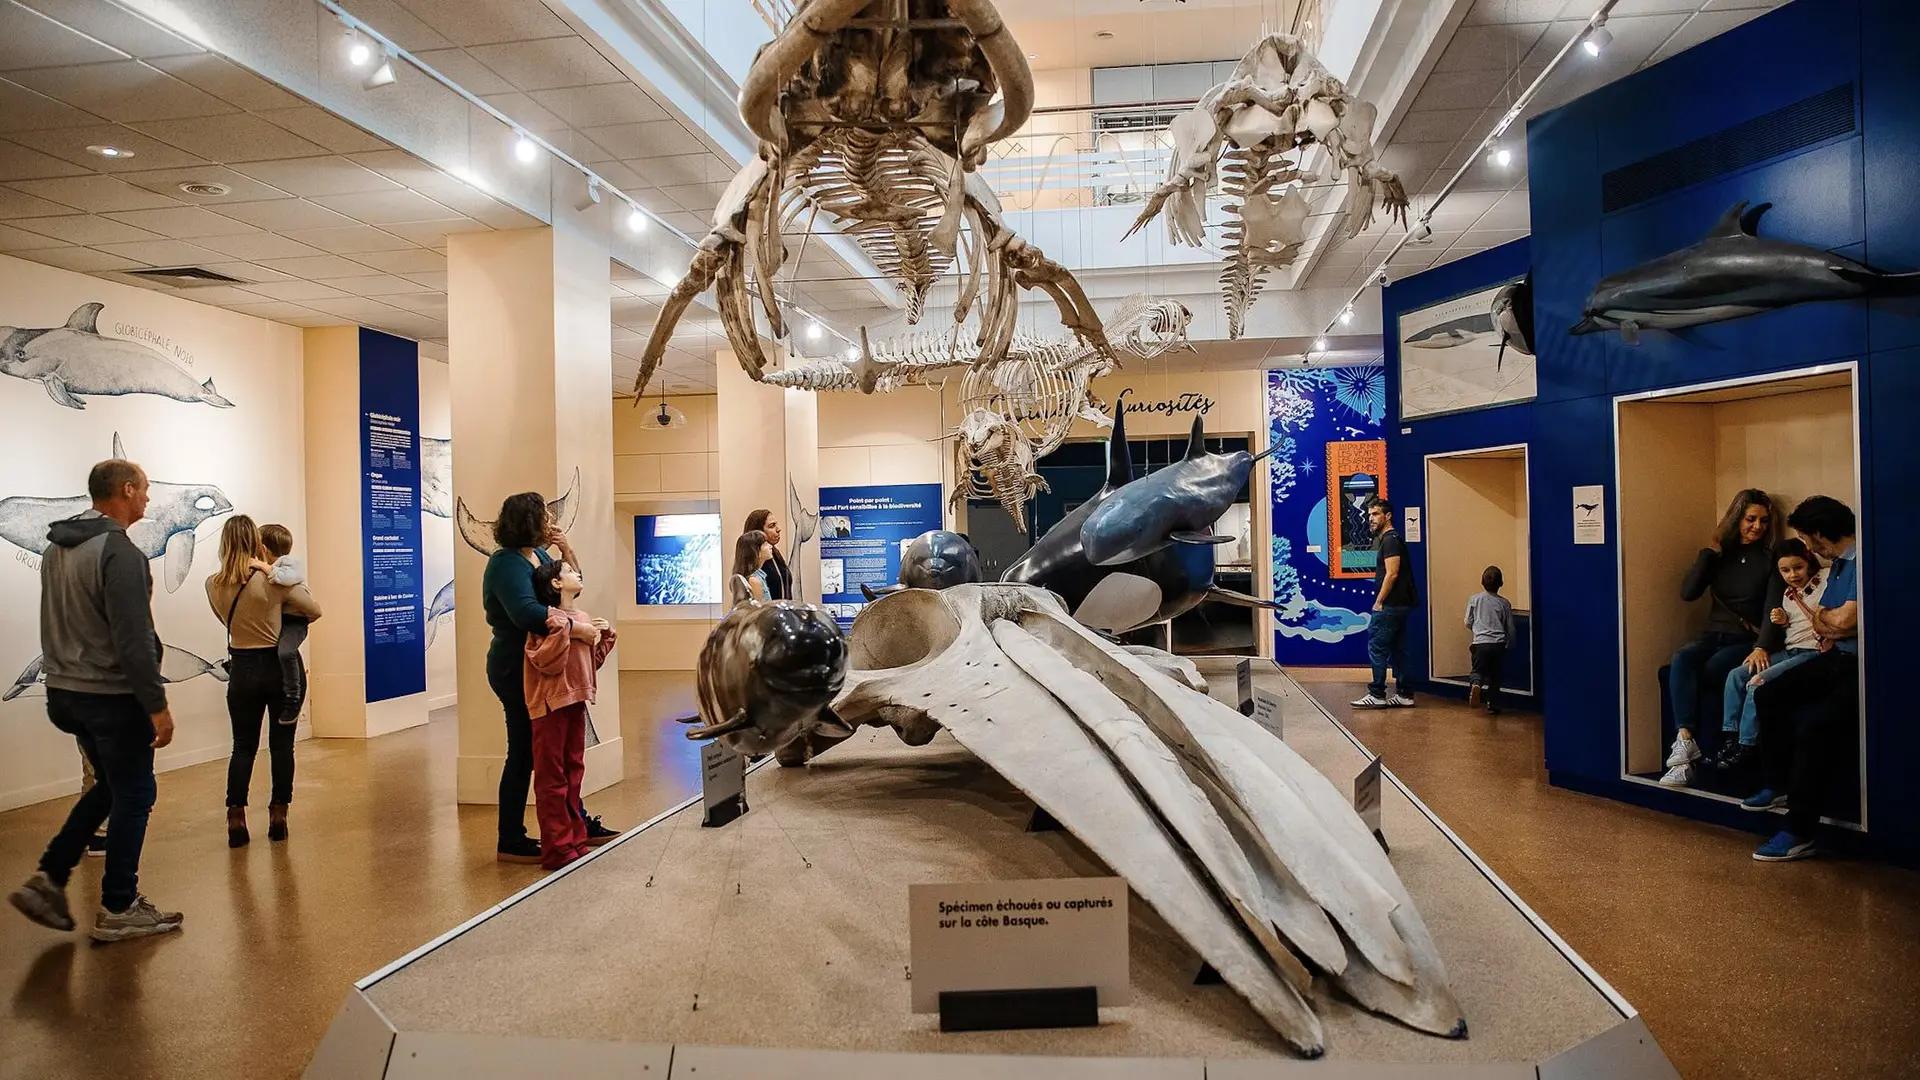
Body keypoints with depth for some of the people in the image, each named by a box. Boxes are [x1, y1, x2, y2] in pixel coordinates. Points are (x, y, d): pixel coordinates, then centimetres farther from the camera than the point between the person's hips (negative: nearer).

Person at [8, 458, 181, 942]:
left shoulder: (56, 547, 9)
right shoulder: (119, 552, -21)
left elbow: (60, 624, 17)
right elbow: (134, 640, -24)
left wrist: (65, 684, 23)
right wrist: (157, 706, -19)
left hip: (65, 690, 9)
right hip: (112, 695, -9)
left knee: (110, 786, 23)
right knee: (133, 794, 4)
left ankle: (48, 880, 18)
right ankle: (118, 910, 13)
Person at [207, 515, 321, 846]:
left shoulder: (214, 586, -4)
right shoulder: (274, 581, -14)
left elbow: (227, 617, 12)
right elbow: (315, 610, -6)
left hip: (242, 670, 2)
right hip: (279, 667, -2)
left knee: (244, 746, 11)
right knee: (281, 744, 8)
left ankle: (235, 818, 5)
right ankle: (278, 814, 12)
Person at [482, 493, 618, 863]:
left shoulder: (538, 555, 7)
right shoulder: (507, 565, -20)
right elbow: (527, 613, -35)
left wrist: (566, 550, 1)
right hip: (517, 669, -9)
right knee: (524, 753, -1)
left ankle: (579, 824, 27)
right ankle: (510, 843, 11)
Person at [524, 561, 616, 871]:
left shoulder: (582, 618, 12)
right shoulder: (549, 619, -12)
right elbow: (548, 662, -22)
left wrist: (604, 636, 4)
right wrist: (566, 629, -24)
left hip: (576, 701, 8)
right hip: (551, 704, -8)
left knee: (573, 773, 15)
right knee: (552, 779, -1)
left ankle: (575, 841, 23)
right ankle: (557, 849, 3)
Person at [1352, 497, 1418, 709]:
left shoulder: (1390, 539, -12)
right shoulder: (1386, 539, 19)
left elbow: (1392, 574, -19)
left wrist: (1379, 602, -16)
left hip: (1390, 605, -10)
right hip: (1400, 604, 10)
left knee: (1376, 647, -7)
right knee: (1397, 650, 12)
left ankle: (1377, 695, -4)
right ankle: (1405, 694, 15)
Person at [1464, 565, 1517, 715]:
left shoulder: (1474, 599, 1)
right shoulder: (1504, 603, 3)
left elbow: (1468, 623, 6)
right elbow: (1510, 629, 8)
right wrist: (1509, 644, 24)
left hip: (1480, 642, -1)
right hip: (1499, 643, 1)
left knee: (1478, 670, 12)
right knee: (1494, 675, 14)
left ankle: (1476, 684, -21)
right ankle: (1493, 705, 14)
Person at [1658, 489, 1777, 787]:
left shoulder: (1770, 559, 2)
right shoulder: (1719, 553, 11)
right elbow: (1688, 593, -1)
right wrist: (1708, 551, -5)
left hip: (1747, 642, -3)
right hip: (1713, 636, 3)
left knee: (1695, 674, -30)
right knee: (1681, 660, -30)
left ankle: (1684, 741, -23)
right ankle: (1686, 740, -41)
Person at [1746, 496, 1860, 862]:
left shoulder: (1862, 561, -19)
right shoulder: (1837, 565, 12)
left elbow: (1846, 621, -23)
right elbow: (1824, 626, 18)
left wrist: (1824, 616, -1)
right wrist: (1829, 623, -5)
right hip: (1840, 658, 11)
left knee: (1814, 723, -27)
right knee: (1769, 695, 11)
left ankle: (1799, 833, -19)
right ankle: (1778, 784, 22)